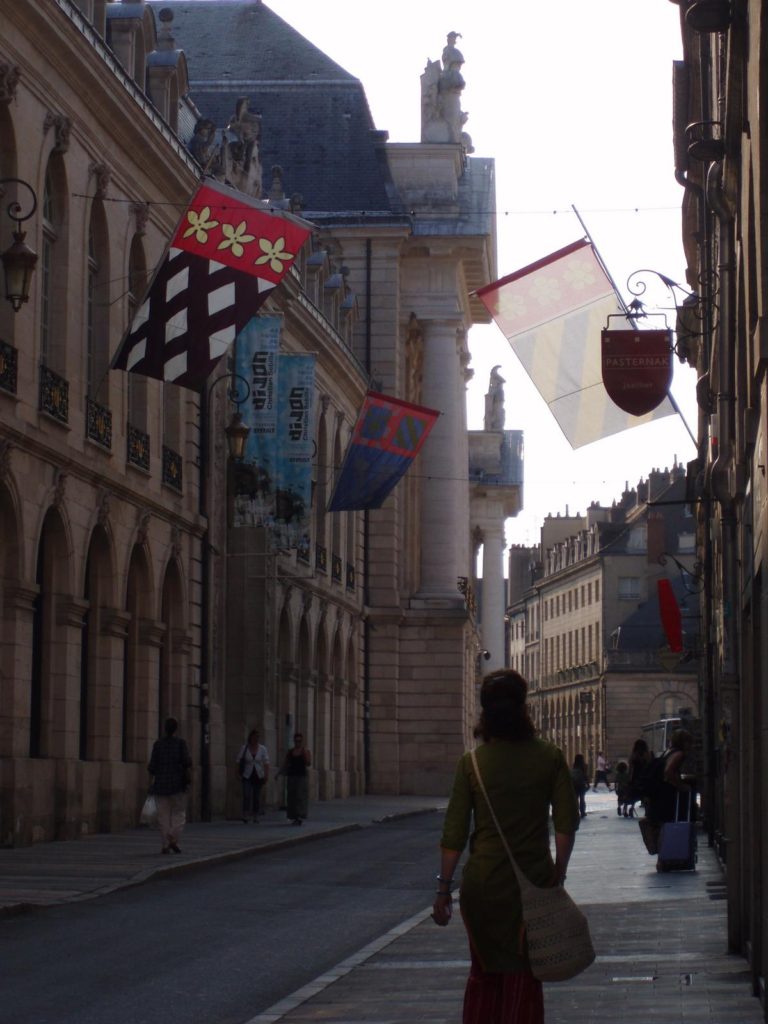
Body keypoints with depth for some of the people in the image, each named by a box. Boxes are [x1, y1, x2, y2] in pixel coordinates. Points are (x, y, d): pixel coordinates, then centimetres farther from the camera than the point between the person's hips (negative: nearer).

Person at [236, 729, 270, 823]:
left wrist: (267, 776, -10)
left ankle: (256, 818, 14)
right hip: (247, 776, -2)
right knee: (247, 796, -15)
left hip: (258, 776, 2)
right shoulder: (244, 748, -3)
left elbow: (266, 762, -2)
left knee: (257, 798, 4)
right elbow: (239, 761, 2)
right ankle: (245, 817, -6)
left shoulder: (262, 749, 0)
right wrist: (239, 774, -2)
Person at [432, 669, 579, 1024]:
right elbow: (567, 822, -4)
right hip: (534, 880, -1)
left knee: (484, 974, 16)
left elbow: (454, 834, -2)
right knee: (523, 975, 9)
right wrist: (558, 871, 5)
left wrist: (443, 888, 3)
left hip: (483, 884, 1)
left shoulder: (471, 763, -2)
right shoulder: (549, 758, -3)